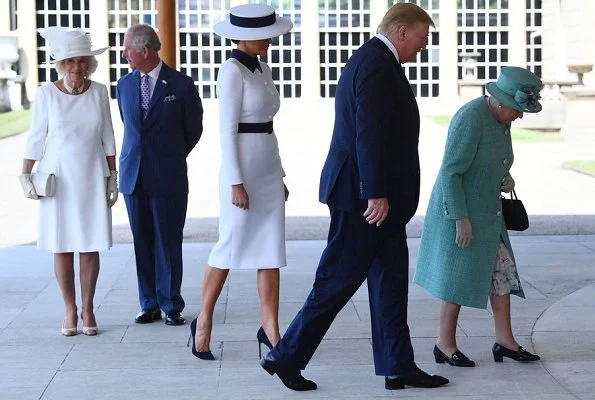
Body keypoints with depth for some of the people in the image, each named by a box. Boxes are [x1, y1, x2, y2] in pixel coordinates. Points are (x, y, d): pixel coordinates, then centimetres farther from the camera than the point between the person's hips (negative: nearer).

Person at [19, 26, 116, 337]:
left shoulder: (99, 92, 0)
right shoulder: (46, 93, -5)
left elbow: (107, 137, 6)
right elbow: (36, 137, 0)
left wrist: (112, 177, 6)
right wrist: (25, 176, -2)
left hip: (92, 176, 1)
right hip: (58, 177, -1)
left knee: (90, 246, 2)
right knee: (62, 246, 2)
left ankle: (88, 309, 14)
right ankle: (70, 310, 13)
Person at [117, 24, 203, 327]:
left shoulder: (181, 85, -5)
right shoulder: (124, 85, 9)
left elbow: (194, 129, 6)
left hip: (168, 177, -4)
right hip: (133, 176, 4)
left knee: (168, 243, 1)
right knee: (142, 243, 8)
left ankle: (171, 306, 10)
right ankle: (149, 305, 16)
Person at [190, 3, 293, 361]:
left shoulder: (263, 69, 12)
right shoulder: (232, 70, -11)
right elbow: (227, 130, -15)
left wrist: (280, 176, 17)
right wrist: (235, 182, -18)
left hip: (269, 168, 8)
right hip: (242, 167, -8)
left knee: (272, 251, 6)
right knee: (231, 248, 1)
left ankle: (270, 329, 11)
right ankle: (204, 322, 17)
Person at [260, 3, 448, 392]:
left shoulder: (371, 59, 17)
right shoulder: (378, 64, -16)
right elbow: (369, 134, -23)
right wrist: (376, 194, -25)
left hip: (377, 196, 11)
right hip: (364, 196, -11)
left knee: (391, 280, 12)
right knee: (337, 282, -3)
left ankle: (398, 366, 18)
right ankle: (286, 357, 6)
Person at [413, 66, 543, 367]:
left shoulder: (501, 118, 5)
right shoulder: (470, 119, -23)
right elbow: (451, 172, -24)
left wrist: (506, 177, 1)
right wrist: (461, 219, -24)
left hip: (486, 212, 9)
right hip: (458, 211, -9)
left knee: (502, 271, 7)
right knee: (459, 277, 0)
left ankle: (504, 340, 14)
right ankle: (445, 345, 12)